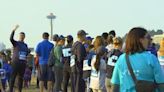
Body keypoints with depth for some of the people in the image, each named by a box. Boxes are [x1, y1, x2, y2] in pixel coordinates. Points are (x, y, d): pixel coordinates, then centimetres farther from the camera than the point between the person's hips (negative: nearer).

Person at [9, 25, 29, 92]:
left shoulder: (25, 45, 15)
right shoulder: (15, 43, 0)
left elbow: (27, 53, 22)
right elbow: (11, 38, -20)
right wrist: (14, 30, -29)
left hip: (23, 63, 5)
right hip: (15, 62, -5)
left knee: (21, 77, 7)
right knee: (13, 77, -6)